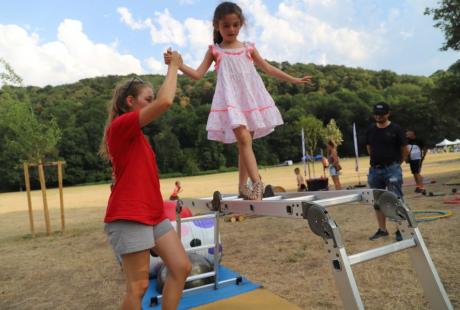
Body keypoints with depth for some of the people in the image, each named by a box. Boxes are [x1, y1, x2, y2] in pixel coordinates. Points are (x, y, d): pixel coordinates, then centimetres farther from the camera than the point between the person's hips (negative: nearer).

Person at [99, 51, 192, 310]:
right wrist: (174, 66, -9)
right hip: (129, 217, -10)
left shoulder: (135, 133, 18)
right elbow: (165, 102, -18)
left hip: (154, 215, 10)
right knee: (139, 286, -1)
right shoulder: (120, 124, -12)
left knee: (182, 268, 5)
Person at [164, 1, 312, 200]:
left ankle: (242, 186, 13)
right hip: (231, 100, -3)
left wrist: (293, 80, 22)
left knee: (244, 143, 5)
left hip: (250, 99, 3)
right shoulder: (215, 51, 8)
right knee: (244, 139, -21)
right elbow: (198, 74, 3)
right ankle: (257, 183, -23)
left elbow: (267, 68, 20)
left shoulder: (248, 48, 14)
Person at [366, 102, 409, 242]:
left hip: (392, 169, -4)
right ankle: (382, 229, 21)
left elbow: (405, 150, 1)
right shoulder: (370, 130, 7)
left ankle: (400, 230, 5)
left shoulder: (396, 129, -5)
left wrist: (396, 163, 10)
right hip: (374, 170, 5)